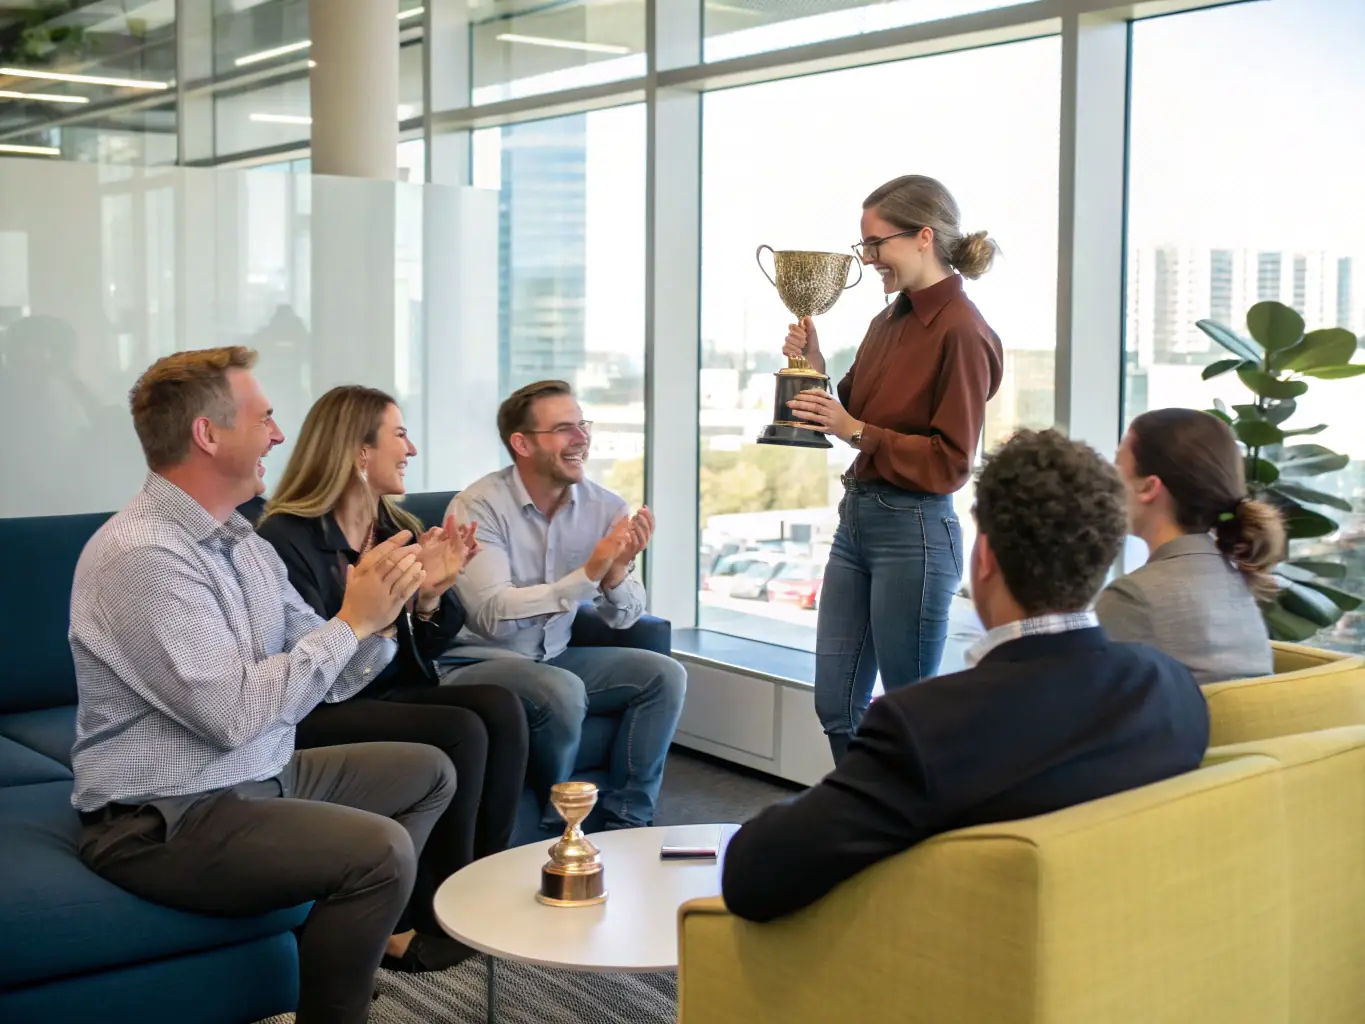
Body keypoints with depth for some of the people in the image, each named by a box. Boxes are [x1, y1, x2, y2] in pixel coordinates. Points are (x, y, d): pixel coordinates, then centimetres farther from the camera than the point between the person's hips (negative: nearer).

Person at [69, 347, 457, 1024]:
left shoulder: (242, 542, 6)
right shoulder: (143, 556, -22)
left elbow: (327, 679, 8)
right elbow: (234, 713, -29)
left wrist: (379, 613, -11)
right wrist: (351, 620, -21)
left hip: (259, 777, 10)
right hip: (164, 821, -10)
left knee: (428, 771, 18)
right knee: (381, 849, -26)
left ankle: (359, 931, 30)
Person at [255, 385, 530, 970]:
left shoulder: (399, 528, 8)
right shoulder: (287, 537, -14)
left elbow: (424, 650, 10)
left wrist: (432, 593, -11)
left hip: (391, 695, 7)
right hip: (322, 714, -7)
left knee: (502, 708, -18)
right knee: (460, 732, -26)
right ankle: (438, 920, -11)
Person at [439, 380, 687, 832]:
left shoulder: (603, 507, -3)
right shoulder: (478, 506, -18)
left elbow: (622, 618, 0)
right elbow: (493, 616, -29)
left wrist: (616, 572, -23)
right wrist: (588, 573, -35)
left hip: (554, 658, 6)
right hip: (478, 662, -6)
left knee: (664, 675, -11)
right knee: (562, 690, -32)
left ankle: (626, 824, -1)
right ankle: (560, 830, -8)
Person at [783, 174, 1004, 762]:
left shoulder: (962, 333, -14)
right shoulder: (889, 322, 11)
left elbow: (950, 462, -15)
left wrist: (855, 431, -19)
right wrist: (814, 370, 3)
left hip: (914, 532, -8)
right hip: (857, 515, 9)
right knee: (835, 704, 13)